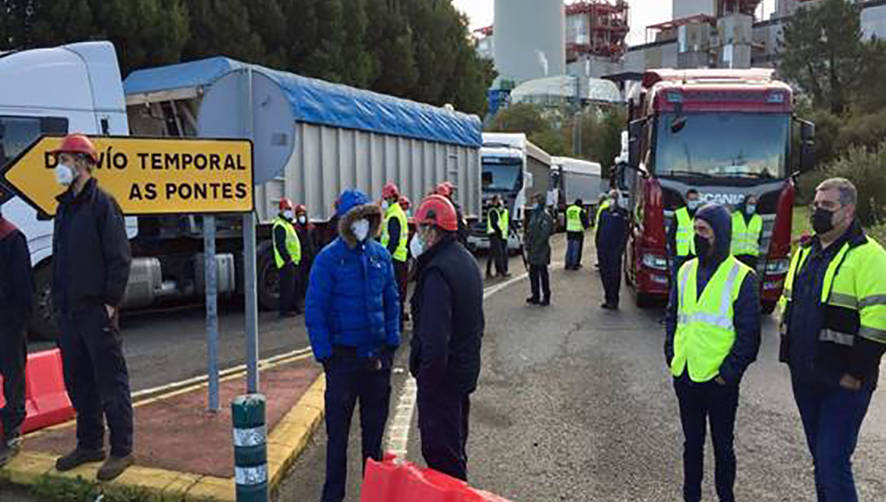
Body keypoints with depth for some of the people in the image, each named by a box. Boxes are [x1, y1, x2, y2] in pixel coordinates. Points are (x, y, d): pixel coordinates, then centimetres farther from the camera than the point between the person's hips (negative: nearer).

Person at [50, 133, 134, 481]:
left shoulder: (102, 204, -9)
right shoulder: (64, 207, 16)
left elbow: (120, 257, -14)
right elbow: (59, 258, 20)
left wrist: (111, 302, -16)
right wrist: (58, 300, 14)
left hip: (96, 309, -8)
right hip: (68, 311, 9)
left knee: (110, 381, -1)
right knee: (77, 381, 15)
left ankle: (121, 450, 8)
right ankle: (89, 444, 28)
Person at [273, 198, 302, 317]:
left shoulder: (288, 224, 20)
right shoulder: (280, 225, -14)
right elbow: (280, 245, -22)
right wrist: (288, 259, -24)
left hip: (292, 261, 11)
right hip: (286, 262, -11)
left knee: (294, 285, 16)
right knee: (287, 286, -9)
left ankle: (294, 307, 24)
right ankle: (284, 310, -5)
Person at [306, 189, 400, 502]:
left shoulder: (380, 254, 4)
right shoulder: (328, 258, -10)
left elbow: (392, 300, 11)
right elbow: (314, 310, -9)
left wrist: (392, 341, 4)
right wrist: (324, 354, -11)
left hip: (377, 355, 4)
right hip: (344, 355, -4)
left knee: (374, 427, 16)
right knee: (338, 430, 6)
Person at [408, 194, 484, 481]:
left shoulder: (437, 271, -23)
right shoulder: (466, 259, 9)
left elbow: (435, 336, -28)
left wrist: (427, 377, -20)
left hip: (443, 372, -10)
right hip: (466, 368, 10)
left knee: (440, 450, 2)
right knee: (455, 441, 24)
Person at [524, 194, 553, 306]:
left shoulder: (545, 217, -13)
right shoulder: (533, 215, 14)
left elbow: (544, 234, -19)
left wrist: (537, 246, -19)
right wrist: (528, 246, 13)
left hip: (541, 252, -9)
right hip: (532, 252, 9)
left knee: (543, 274, -1)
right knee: (533, 274, 13)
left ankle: (546, 297, 7)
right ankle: (536, 296, 22)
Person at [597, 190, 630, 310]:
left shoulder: (622, 213, -2)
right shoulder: (604, 212, 14)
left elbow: (625, 232, -6)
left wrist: (621, 247, -13)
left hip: (615, 250, -5)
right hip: (603, 249, 6)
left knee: (615, 274, -2)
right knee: (604, 273, 9)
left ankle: (613, 301, 2)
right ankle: (608, 299, 19)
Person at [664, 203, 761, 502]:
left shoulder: (742, 277, -9)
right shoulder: (686, 271, 7)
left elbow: (749, 334, -9)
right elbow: (672, 316, 15)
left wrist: (728, 372, -13)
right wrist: (671, 355, 5)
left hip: (719, 380, -5)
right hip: (684, 376, 5)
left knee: (722, 445, 11)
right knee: (692, 442, 18)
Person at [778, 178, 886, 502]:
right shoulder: (805, 251, 12)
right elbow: (787, 304, 21)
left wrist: (857, 372, -17)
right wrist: (789, 354, 16)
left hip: (844, 381, -7)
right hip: (804, 376, 7)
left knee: (833, 461, -8)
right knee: (819, 455, 17)